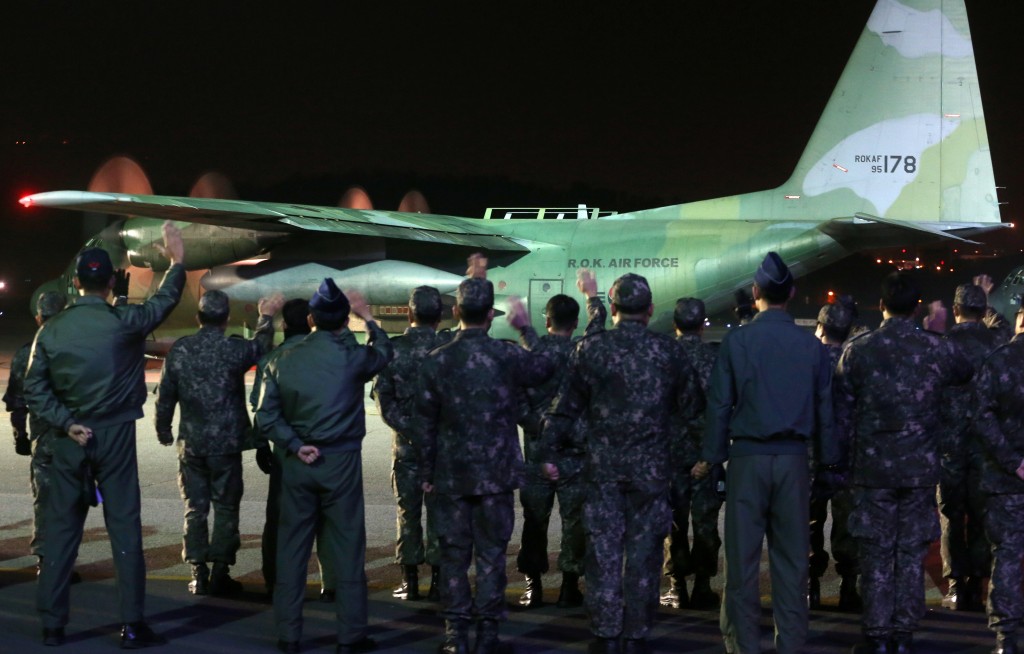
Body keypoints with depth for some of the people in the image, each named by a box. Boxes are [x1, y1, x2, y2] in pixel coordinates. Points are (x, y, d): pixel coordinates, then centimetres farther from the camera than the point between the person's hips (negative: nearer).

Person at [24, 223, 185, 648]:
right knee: (124, 528, 2)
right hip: (115, 436, -2)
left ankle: (52, 625, 13)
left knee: (61, 528, 9)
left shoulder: (51, 330, -2)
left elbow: (34, 389, -3)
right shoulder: (123, 322, -9)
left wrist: (65, 423, -3)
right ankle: (132, 625, 2)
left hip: (70, 439, 2)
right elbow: (165, 301, 8)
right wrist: (177, 261, 21)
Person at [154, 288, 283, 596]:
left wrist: (163, 430, 18)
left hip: (191, 444, 3)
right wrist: (266, 317, 29)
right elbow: (262, 348, 12)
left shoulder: (179, 349, -4)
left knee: (195, 509, 10)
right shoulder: (235, 349, -11)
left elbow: (165, 395, 3)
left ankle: (198, 574, 11)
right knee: (226, 508, 6)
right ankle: (219, 574, 7)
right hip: (226, 443, -2)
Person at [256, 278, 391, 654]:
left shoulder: (284, 361, 0)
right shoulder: (352, 356, -8)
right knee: (347, 548, 4)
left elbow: (267, 416, -2)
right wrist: (367, 317, 24)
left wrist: (294, 445, -3)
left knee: (291, 548, 9)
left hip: (297, 463, 3)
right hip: (340, 462, -3)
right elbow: (384, 354, 14)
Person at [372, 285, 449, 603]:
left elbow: (383, 397, -6)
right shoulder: (449, 347, -8)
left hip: (406, 444, 1)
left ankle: (410, 581, 12)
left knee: (408, 511, 8)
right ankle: (438, 581, 8)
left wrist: (405, 427, -3)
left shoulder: (392, 349, -5)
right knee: (439, 511, 6)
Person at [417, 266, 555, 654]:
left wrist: (427, 473, 10)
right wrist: (526, 328, 24)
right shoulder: (507, 356, -9)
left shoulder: (436, 361, -4)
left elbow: (426, 423, 1)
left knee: (454, 553, 8)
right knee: (492, 554, 5)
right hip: (496, 474, -1)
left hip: (451, 474, 1)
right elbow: (545, 367, 13)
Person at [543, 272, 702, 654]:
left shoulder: (590, 348, -3)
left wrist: (549, 451, 10)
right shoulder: (668, 350, -3)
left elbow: (567, 406, 1)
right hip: (650, 466, 0)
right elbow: (691, 405, 4)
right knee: (643, 552, 6)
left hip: (603, 466, 0)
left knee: (604, 551, 6)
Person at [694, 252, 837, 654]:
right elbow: (825, 407, 4)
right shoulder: (812, 345, 1)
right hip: (793, 457, 2)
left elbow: (720, 403, -3)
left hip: (748, 456, -2)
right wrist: (828, 459, 13)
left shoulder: (736, 340, -5)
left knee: (743, 556, 3)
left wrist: (711, 456, 6)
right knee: (791, 556, 7)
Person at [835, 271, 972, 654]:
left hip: (873, 468, -1)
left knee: (876, 555, 5)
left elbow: (841, 412, 0)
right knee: (912, 555, 8)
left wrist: (847, 457, 10)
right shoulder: (937, 349, -2)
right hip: (921, 468, 1)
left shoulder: (857, 351, -5)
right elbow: (966, 374, 20)